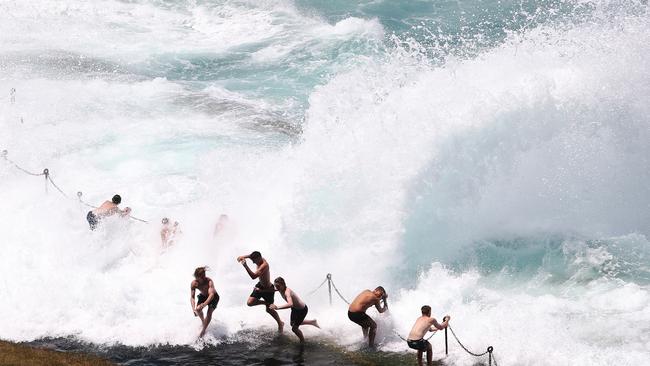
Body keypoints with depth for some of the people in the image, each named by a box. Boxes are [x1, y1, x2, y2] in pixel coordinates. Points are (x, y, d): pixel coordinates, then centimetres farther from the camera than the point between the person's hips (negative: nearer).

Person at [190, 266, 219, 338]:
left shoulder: (209, 282, -38)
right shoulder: (194, 283, -27)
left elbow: (211, 294, -49)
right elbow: (192, 297, -25)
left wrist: (204, 304, -64)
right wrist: (194, 308, -41)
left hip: (213, 297, -4)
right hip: (203, 296, 4)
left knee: (209, 312, -20)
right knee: (198, 309, -15)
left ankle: (203, 331, -10)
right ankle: (203, 321, 18)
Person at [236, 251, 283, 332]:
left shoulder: (264, 265, -35)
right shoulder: (259, 259, -10)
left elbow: (253, 276, -44)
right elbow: (251, 256, 12)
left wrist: (245, 266, -48)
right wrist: (243, 257, -8)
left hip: (268, 289, -8)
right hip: (260, 286, 8)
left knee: (269, 309, 6)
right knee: (250, 303, -1)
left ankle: (280, 324, 28)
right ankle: (266, 303, 21)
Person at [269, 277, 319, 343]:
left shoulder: (287, 291, -39)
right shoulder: (280, 289, -13)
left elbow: (290, 304, -57)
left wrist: (277, 307, -61)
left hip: (302, 310, -9)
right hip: (295, 308, 9)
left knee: (294, 328, 0)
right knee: (293, 324, 27)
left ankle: (303, 342, 29)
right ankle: (312, 322, 45)